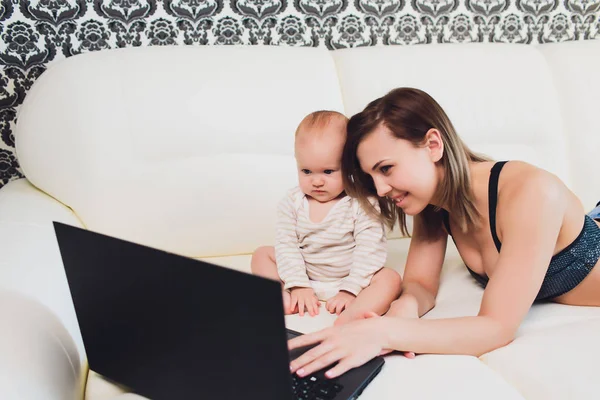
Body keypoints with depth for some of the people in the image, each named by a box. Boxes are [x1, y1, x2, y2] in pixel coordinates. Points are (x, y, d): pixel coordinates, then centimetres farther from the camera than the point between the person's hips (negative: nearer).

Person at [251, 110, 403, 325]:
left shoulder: (361, 203, -15)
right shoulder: (292, 202, -6)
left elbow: (369, 251, -17)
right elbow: (286, 245, -9)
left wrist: (350, 291, -22)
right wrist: (297, 285, -18)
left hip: (348, 280, -3)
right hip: (304, 278, 3)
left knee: (390, 279, -25)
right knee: (261, 255, -4)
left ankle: (347, 319, -46)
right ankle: (285, 302, -23)